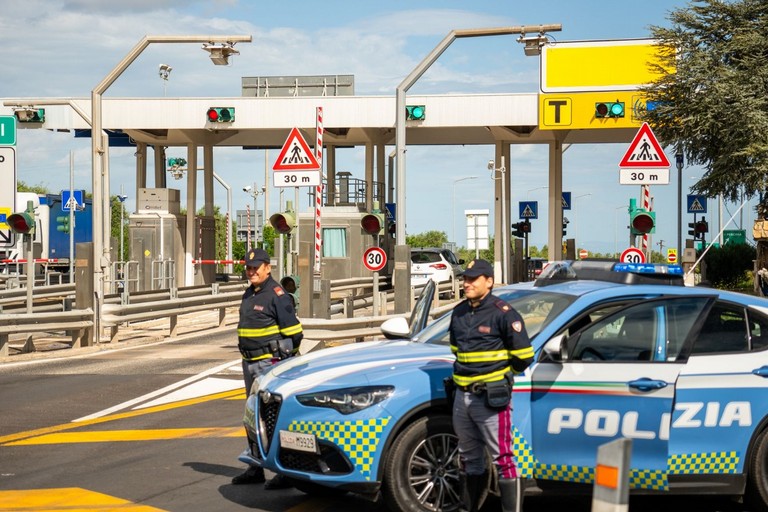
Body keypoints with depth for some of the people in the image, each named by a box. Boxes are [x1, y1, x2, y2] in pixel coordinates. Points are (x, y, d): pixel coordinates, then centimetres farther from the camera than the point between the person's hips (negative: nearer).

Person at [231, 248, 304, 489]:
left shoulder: (277, 295, -13)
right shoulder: (249, 294, 14)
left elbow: (294, 332, -13)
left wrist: (283, 354, -5)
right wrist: (248, 355, 15)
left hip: (270, 363, -9)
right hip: (249, 363, 10)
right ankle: (256, 469, 26)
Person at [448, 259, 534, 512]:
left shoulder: (503, 313, -12)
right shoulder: (459, 313, 10)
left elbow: (523, 355, -11)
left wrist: (503, 375, 3)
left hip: (491, 398, -7)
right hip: (462, 396, 8)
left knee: (503, 459, -8)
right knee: (469, 459, 18)